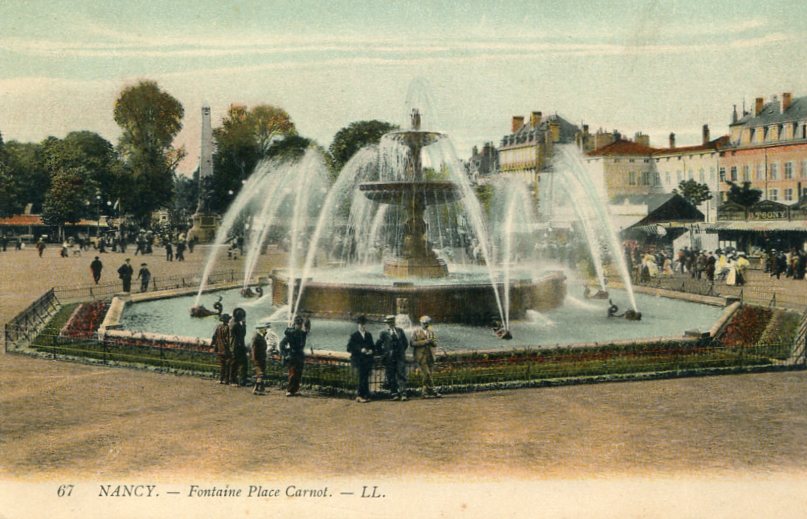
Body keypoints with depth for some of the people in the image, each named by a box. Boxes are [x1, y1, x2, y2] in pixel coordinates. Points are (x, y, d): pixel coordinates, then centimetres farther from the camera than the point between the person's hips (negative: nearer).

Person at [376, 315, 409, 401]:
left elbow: (406, 343, 18)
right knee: (391, 377, 0)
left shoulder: (400, 331, 9)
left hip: (400, 358, 1)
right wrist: (384, 354, 3)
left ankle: (403, 394, -7)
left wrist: (401, 351, 12)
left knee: (401, 375, -5)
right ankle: (394, 394, 7)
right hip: (389, 359, -1)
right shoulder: (384, 333, 0)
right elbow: (378, 346, 3)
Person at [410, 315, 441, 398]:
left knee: (427, 375, 5)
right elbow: (413, 343, -8)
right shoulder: (416, 332, 2)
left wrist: (432, 342, -7)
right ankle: (432, 392, -10)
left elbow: (435, 344, 17)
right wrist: (425, 342, -14)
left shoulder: (431, 332, 18)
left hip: (430, 356, 5)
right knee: (427, 374, -12)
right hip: (421, 356, -5)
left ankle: (425, 393, 9)